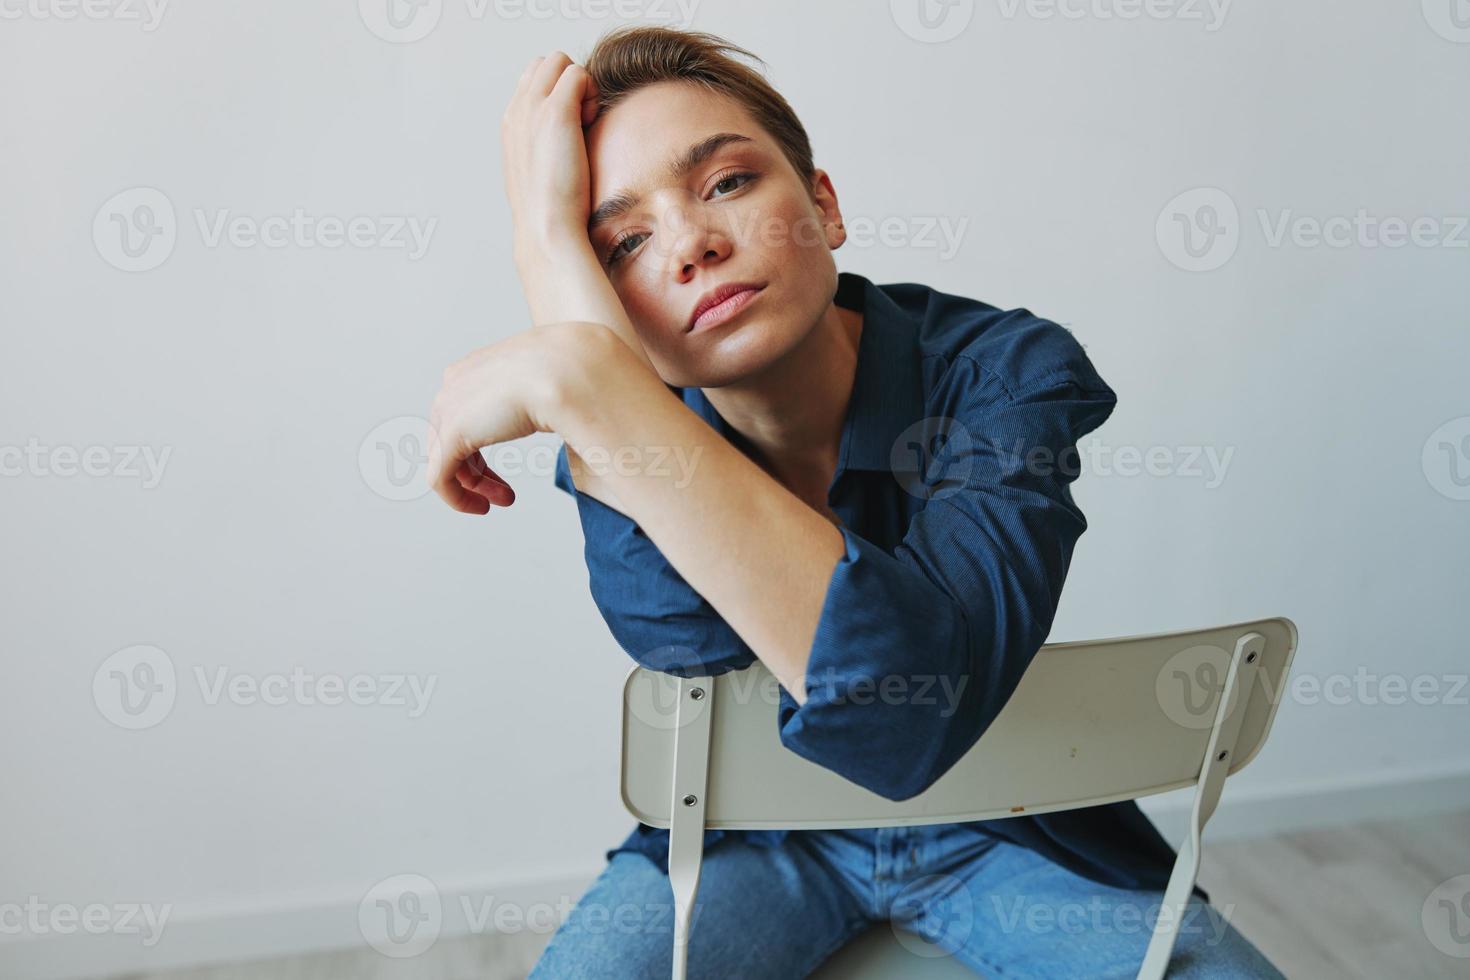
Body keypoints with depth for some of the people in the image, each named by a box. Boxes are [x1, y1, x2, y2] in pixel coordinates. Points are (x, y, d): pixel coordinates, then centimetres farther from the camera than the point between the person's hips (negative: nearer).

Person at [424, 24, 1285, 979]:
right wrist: (552, 240, -35)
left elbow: (905, 711, -41)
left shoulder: (1002, 369, -24)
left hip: (999, 815, 0)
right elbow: (689, 637, -37)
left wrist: (578, 377, -44)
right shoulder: (624, 422, -16)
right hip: (753, 824, 1)